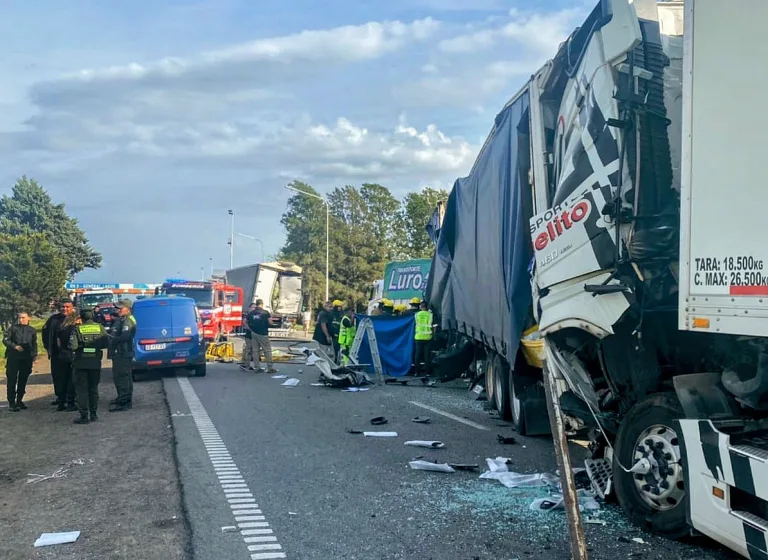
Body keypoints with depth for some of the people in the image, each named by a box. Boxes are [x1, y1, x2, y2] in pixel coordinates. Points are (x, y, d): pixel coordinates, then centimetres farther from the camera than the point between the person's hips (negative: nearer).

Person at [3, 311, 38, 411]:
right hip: (13, 357, -3)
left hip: (26, 358, 3)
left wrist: (34, 355, 2)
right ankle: (11, 403, -1)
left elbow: (34, 344, 14)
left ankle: (19, 400, 20)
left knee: (23, 380, 8)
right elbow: (5, 340, 0)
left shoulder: (32, 330, 12)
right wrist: (15, 346, -14)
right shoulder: (13, 328, 5)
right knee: (12, 380, -3)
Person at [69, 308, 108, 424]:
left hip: (81, 362, -3)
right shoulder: (100, 327, 0)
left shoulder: (77, 329, -7)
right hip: (95, 362, 3)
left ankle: (84, 416, -1)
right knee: (93, 388, 14)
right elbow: (106, 343, -1)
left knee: (81, 389, 3)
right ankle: (94, 414, 15)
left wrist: (80, 347, 6)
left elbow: (73, 346, -15)